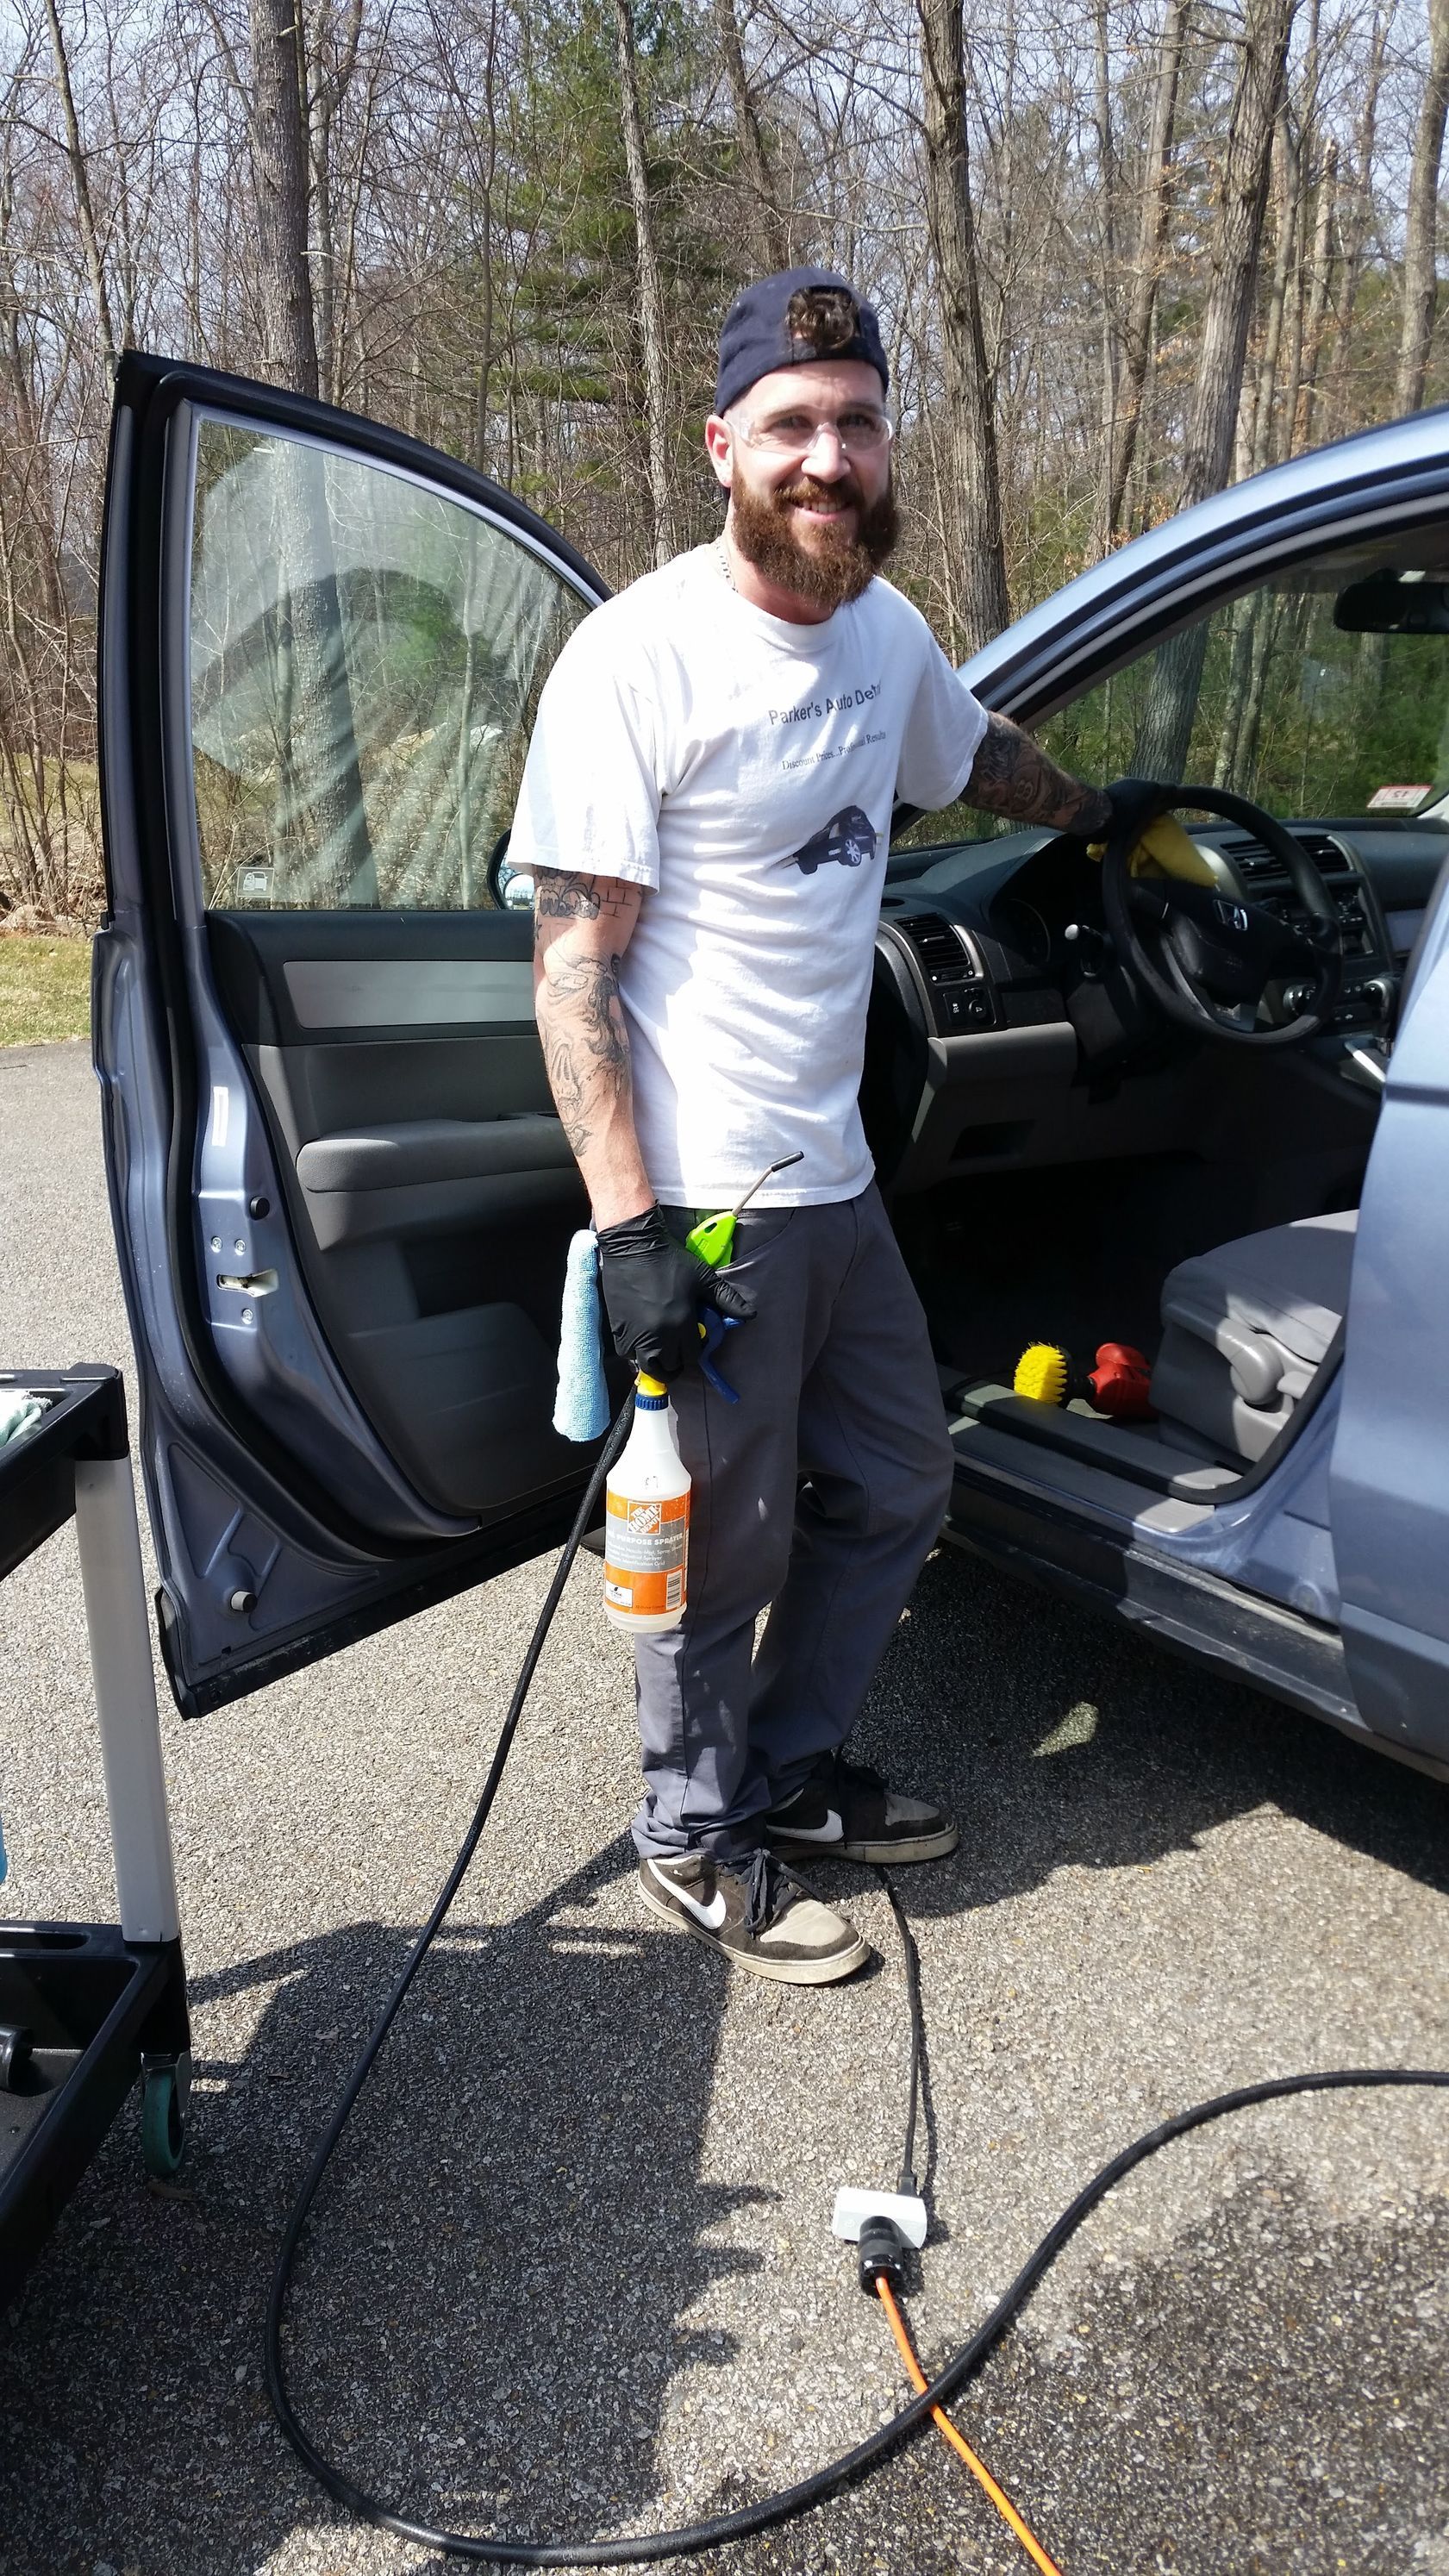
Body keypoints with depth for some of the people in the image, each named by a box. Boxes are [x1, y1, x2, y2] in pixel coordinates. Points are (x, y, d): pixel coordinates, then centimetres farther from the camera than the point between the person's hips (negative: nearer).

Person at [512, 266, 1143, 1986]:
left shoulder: (885, 630, 8)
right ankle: (697, 1843, 31)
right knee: (726, 1546, 6)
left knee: (894, 1489, 19)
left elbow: (972, 755, 31)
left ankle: (791, 1775, 41)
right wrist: (631, 1227, -22)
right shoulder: (638, 657, -14)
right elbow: (573, 963, -16)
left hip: (834, 1179, 8)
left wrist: (1107, 816, 45)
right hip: (703, 1200, -8)